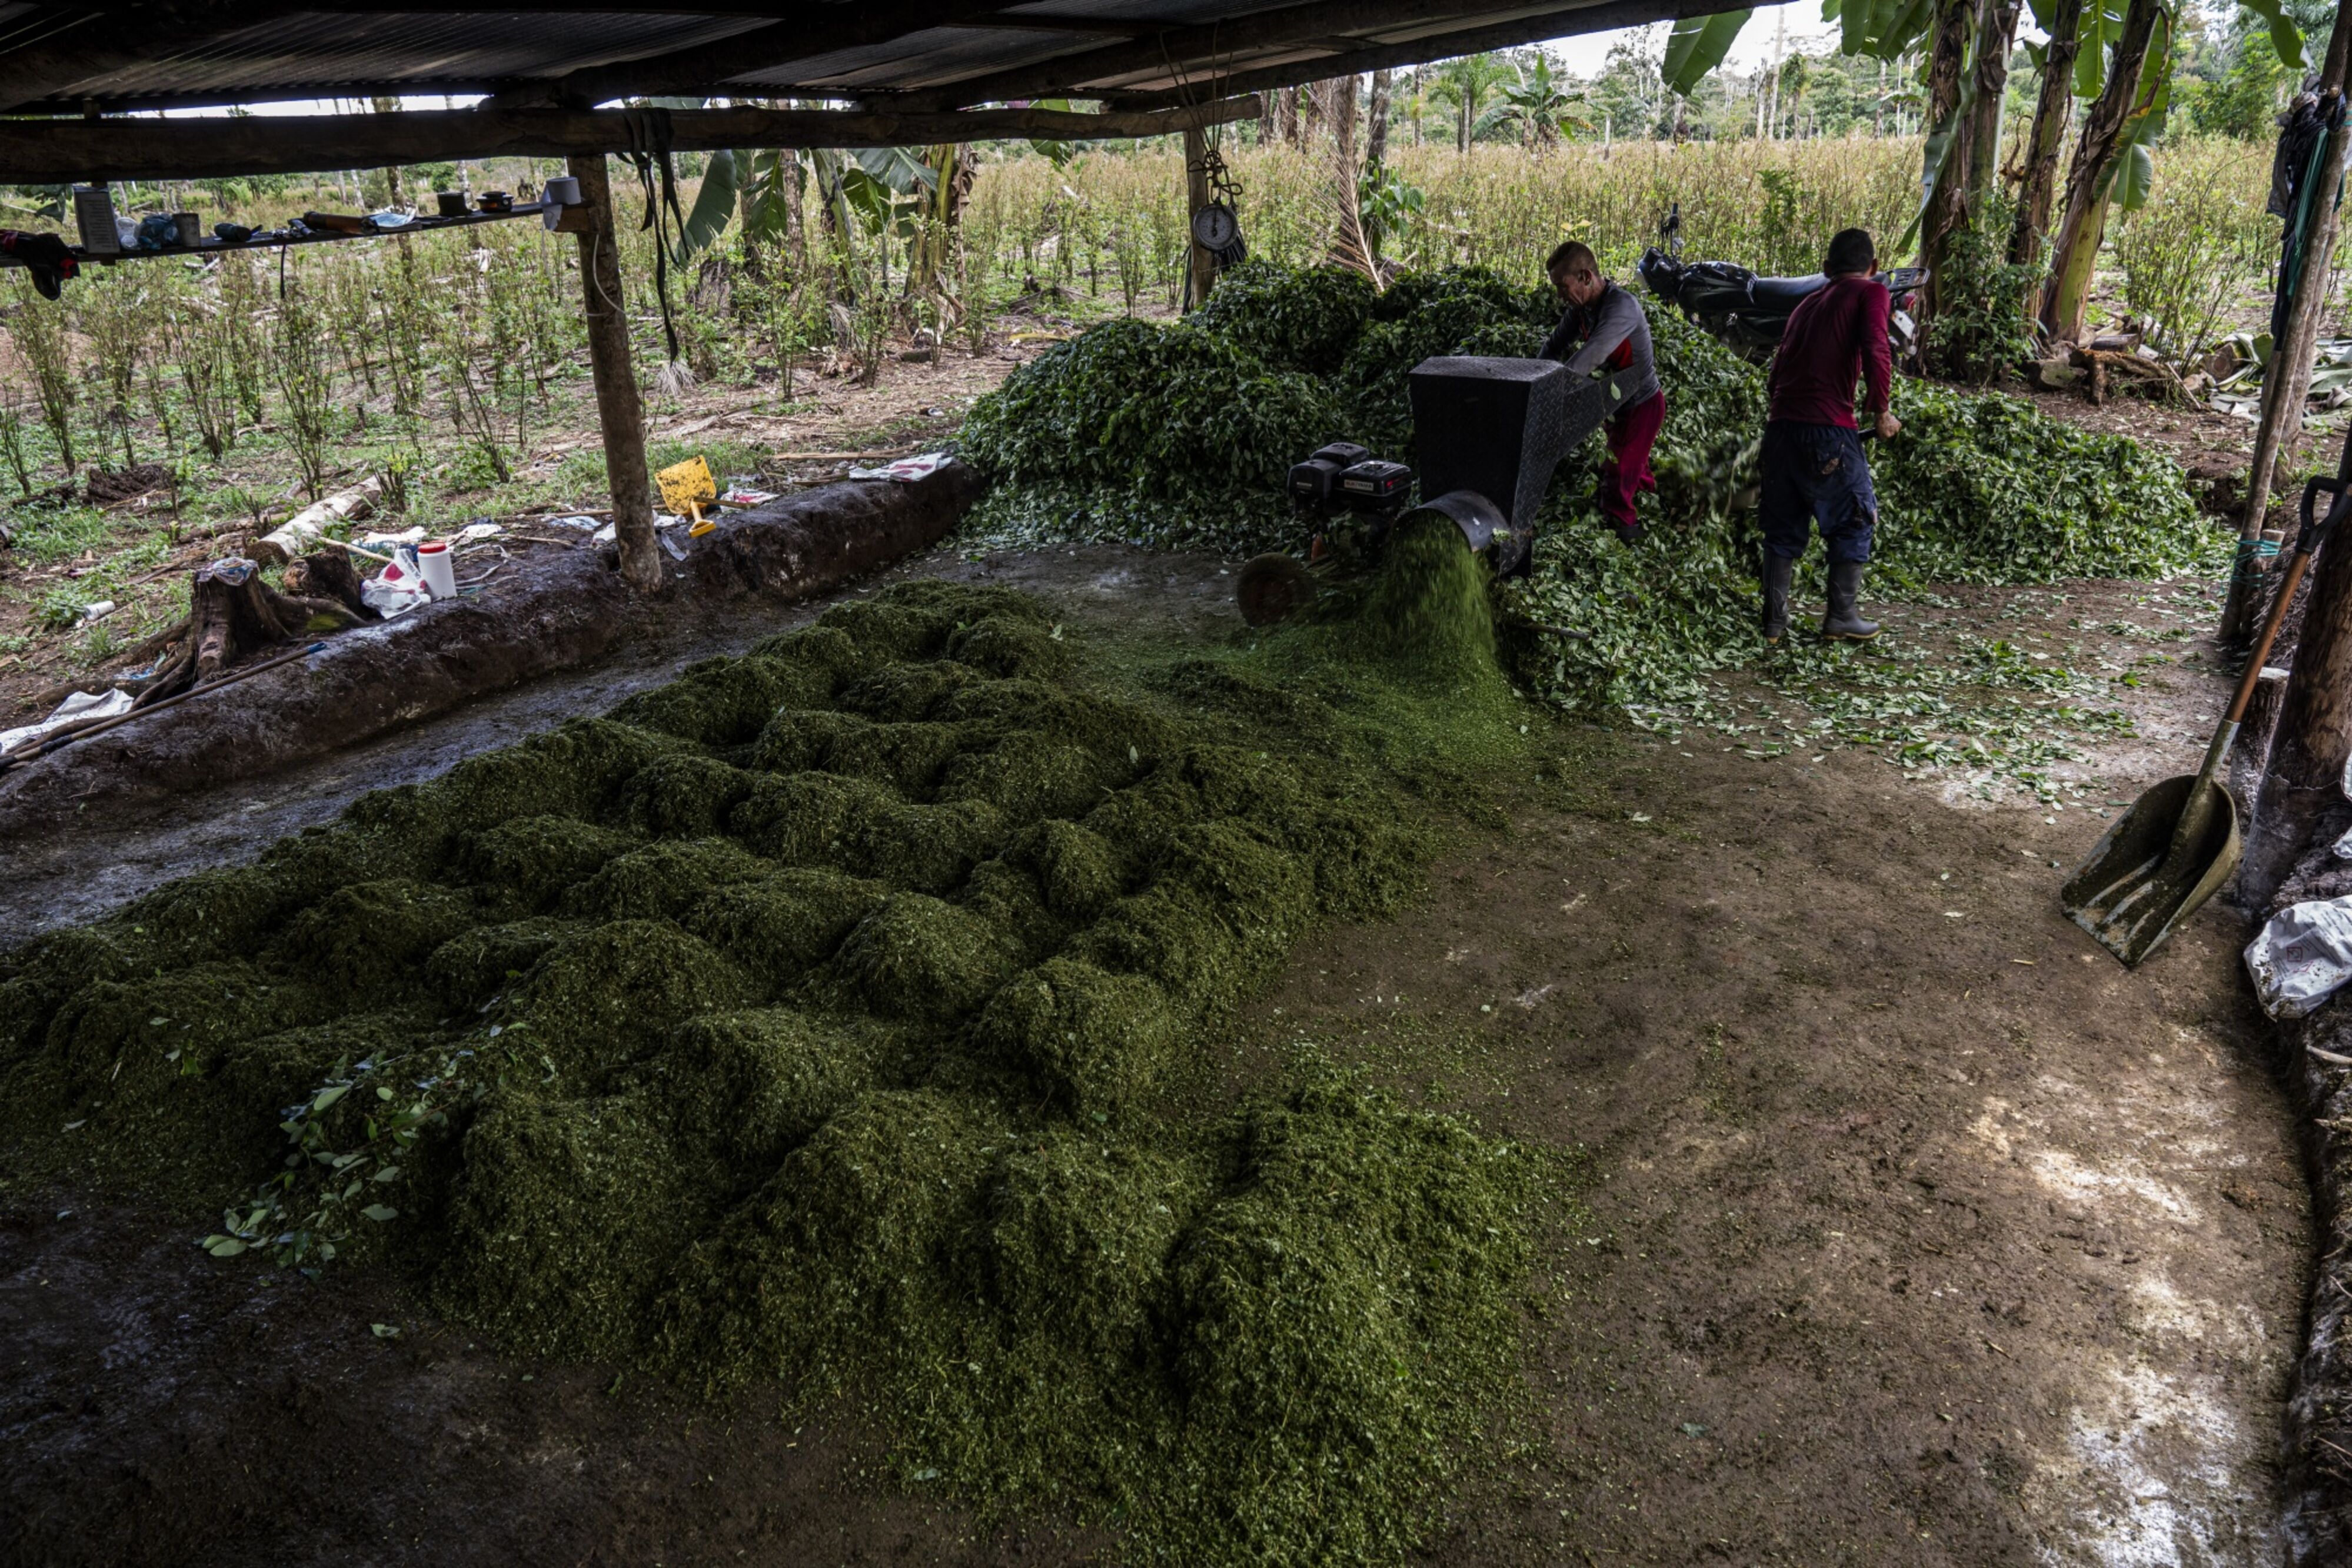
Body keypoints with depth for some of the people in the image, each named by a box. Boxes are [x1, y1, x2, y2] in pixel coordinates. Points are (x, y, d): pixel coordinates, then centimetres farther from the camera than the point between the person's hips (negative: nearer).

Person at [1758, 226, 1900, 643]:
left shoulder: (1807, 303, 22)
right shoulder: (1870, 293, 3)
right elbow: (1875, 354, -12)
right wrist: (1880, 412, -1)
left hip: (1780, 425, 6)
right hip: (1828, 429, -5)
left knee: (1782, 526, 15)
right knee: (1853, 520, 11)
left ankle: (1775, 621, 15)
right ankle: (1842, 615, 11)